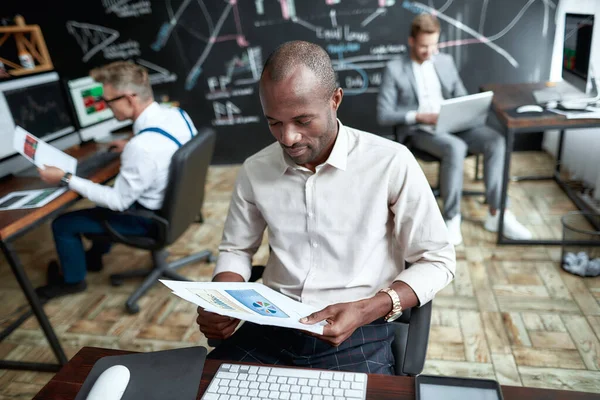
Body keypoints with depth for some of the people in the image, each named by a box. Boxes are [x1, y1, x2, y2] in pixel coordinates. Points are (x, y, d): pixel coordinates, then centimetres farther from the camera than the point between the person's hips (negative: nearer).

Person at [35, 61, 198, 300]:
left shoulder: (142, 147, -36)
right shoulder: (178, 114, -10)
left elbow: (118, 202, -23)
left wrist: (66, 179, -17)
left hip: (150, 217, -8)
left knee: (63, 224, 9)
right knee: (107, 201, 33)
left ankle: (72, 280, 34)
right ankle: (93, 257, 49)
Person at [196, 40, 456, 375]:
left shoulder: (390, 163, -12)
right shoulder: (255, 170, 0)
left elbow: (438, 261, -5)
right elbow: (236, 250, 13)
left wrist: (364, 310, -19)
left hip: (359, 334, -2)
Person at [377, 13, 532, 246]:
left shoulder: (446, 61, 15)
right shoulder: (394, 69, -1)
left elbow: (461, 97, 19)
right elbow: (383, 115, -7)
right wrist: (418, 116, -19)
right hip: (418, 130, -5)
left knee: (495, 141, -20)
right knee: (456, 147, -36)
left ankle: (496, 214, -14)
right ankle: (452, 218, -21)